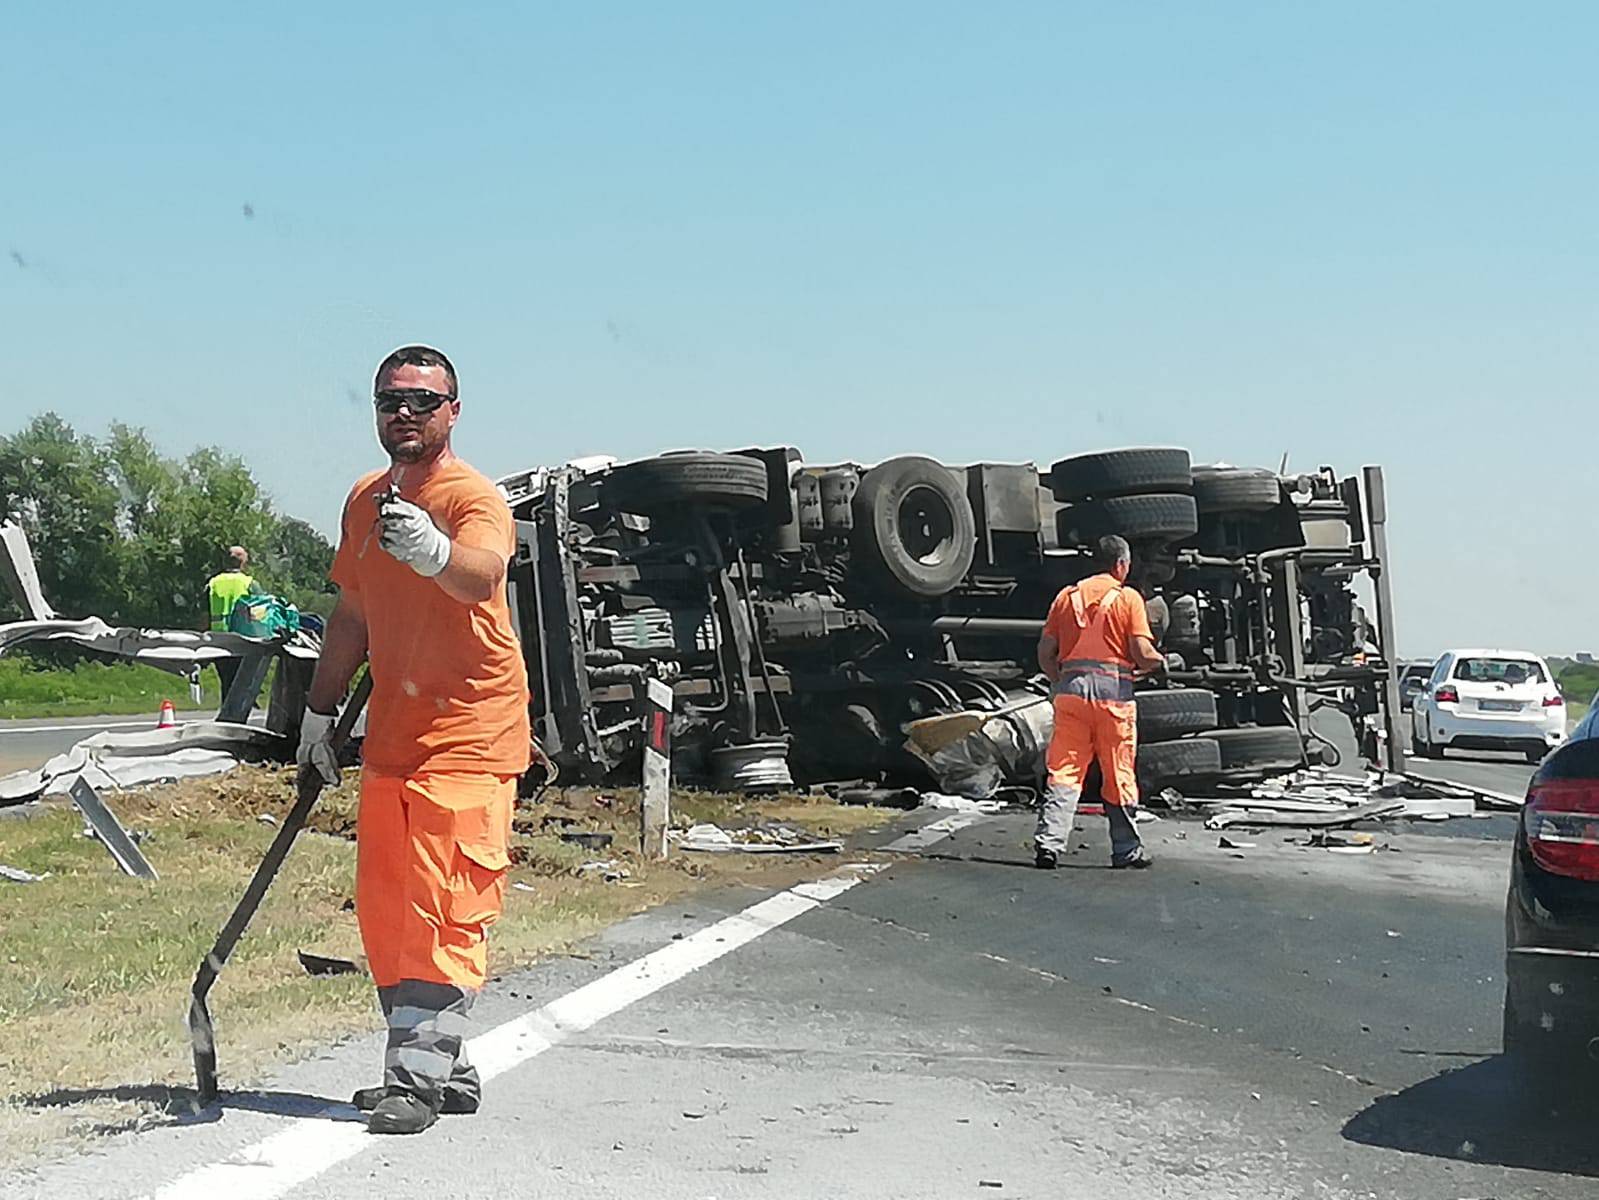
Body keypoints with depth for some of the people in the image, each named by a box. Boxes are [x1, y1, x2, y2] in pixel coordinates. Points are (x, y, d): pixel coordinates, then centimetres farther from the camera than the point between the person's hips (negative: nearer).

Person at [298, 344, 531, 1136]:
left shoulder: (474, 498, -13)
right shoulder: (365, 501, 11)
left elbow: (480, 577, -35)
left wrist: (434, 552, -56)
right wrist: (320, 709, 20)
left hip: (470, 731, -8)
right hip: (393, 731, 8)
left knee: (446, 906, -12)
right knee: (383, 906, 10)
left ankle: (420, 1076, -9)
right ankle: (440, 1068, 19)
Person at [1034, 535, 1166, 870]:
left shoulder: (1068, 596, 13)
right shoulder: (1128, 598, 2)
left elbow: (1045, 653, 10)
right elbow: (1142, 654, -5)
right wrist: (1161, 662, 16)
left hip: (1071, 688, 3)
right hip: (1112, 690, -3)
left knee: (1064, 770, 0)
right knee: (1119, 775, 7)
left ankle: (1049, 841, -14)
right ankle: (1126, 850, 16)